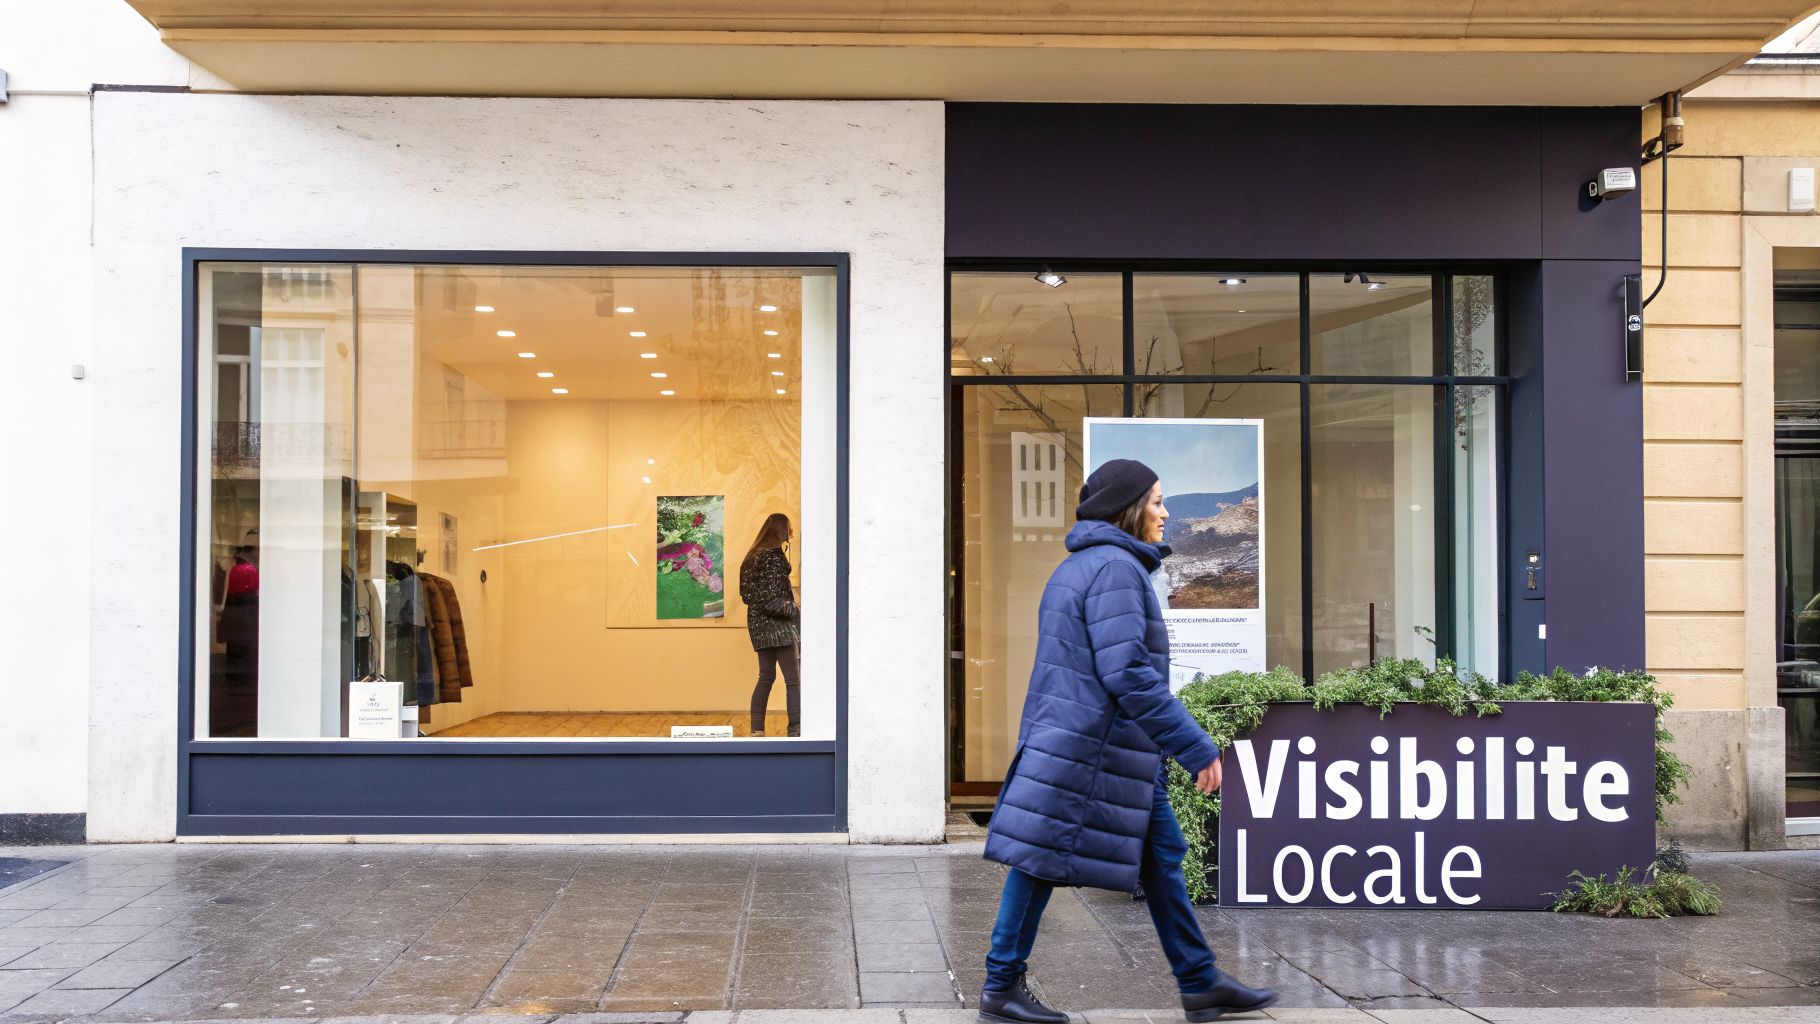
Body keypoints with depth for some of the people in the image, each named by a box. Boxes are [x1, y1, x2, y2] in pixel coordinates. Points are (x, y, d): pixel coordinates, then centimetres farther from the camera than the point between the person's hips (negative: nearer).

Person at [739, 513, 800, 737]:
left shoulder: (753, 556, 12)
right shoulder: (774, 556, -14)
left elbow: (747, 594, 14)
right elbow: (772, 600, -19)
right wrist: (797, 613, -13)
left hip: (758, 625, 9)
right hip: (777, 625, -9)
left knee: (766, 676, 14)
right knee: (794, 679, -5)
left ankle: (757, 729, 12)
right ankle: (796, 731, -9)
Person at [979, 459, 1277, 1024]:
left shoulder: (1080, 566, 18)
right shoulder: (1115, 568, -15)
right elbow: (1127, 672, -24)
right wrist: (1195, 745, -21)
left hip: (1117, 752, 10)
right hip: (1092, 749, -10)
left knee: (1161, 860, 11)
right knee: (1042, 861, -1)